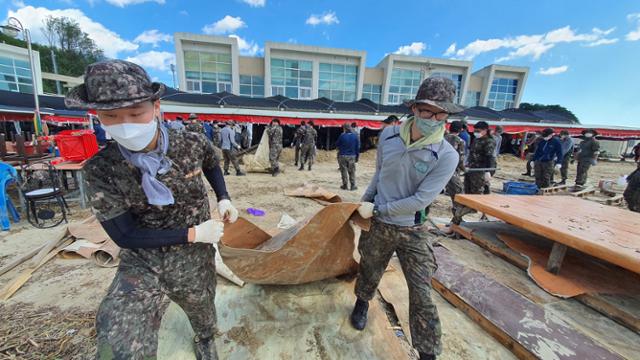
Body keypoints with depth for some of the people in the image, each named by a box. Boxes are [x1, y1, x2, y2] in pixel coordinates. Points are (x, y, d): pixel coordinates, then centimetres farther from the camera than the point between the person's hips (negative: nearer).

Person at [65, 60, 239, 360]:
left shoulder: (192, 144, -15)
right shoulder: (101, 169, -17)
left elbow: (212, 164, 9)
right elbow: (124, 235, -14)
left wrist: (223, 199, -2)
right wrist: (192, 233, -19)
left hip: (193, 260, 2)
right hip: (139, 264, -1)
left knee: (202, 312, 25)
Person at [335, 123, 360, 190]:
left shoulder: (342, 135, -11)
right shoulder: (355, 136, 0)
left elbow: (337, 145, 0)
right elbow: (358, 147, 3)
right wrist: (357, 156, 10)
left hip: (342, 156, -2)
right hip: (352, 156, 2)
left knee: (344, 171, 8)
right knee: (352, 171, 11)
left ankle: (345, 185, 12)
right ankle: (353, 186, 12)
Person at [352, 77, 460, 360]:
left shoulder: (446, 156, -17)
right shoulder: (388, 135, -8)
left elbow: (419, 201, -20)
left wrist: (376, 209, -16)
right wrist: (364, 202, 10)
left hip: (413, 232, -2)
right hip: (377, 226, 3)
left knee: (422, 295, 7)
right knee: (369, 273, 24)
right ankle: (362, 302, 58)